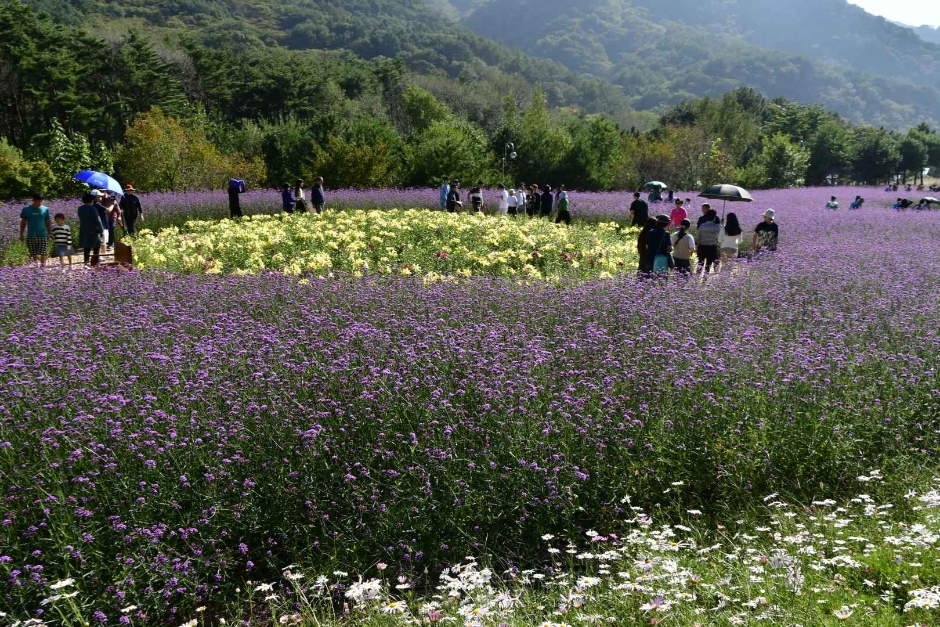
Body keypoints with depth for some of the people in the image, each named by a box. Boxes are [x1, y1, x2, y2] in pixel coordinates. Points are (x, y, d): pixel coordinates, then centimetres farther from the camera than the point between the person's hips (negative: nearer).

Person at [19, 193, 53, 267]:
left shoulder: (45, 209, 3)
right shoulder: (26, 209, 3)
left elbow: (48, 222, 8)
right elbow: (23, 222, 8)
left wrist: (49, 234, 4)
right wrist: (21, 234, 5)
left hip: (43, 235, 0)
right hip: (31, 236, 0)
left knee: (43, 253, -6)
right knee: (33, 254, 3)